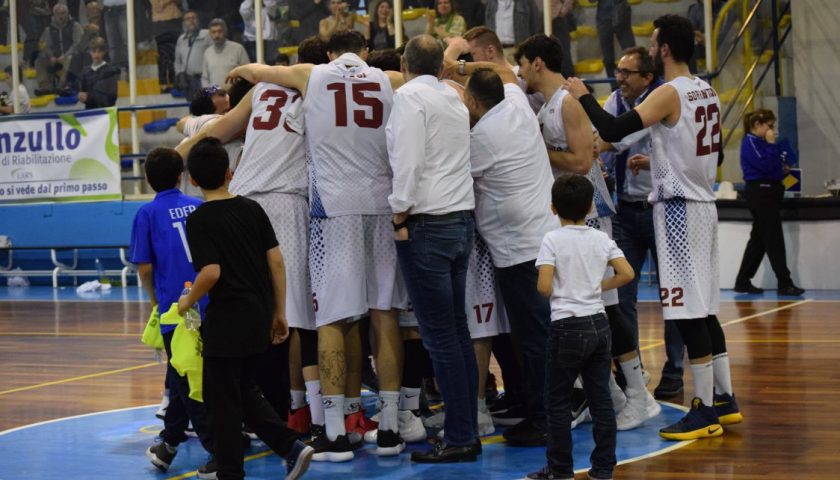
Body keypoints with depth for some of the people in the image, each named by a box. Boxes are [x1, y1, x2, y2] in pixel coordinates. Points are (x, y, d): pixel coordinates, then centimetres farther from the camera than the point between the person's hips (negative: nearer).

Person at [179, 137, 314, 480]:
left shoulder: (199, 220, -10)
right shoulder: (252, 209, 6)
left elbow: (211, 272, -20)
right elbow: (276, 260, 4)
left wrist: (188, 301, -3)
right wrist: (280, 312, 11)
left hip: (227, 320, -6)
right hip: (260, 318, 6)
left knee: (222, 399, 5)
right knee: (244, 390, 21)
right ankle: (291, 446, 10)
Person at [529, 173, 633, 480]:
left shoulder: (553, 240, -8)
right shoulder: (601, 239, 5)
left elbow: (544, 287, -16)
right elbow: (626, 274, -2)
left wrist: (556, 291, 6)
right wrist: (599, 287, 12)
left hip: (568, 328, -5)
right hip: (598, 324, 5)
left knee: (557, 400, 5)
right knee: (600, 398, 8)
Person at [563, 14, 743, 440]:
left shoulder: (669, 94, -16)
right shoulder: (707, 93, 11)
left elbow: (612, 131, -23)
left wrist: (583, 96, -9)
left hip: (678, 208, -9)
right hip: (702, 204, 9)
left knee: (689, 312, -6)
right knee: (703, 309, 15)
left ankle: (705, 411, -3)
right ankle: (724, 401, 19)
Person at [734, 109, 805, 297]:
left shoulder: (760, 142, 17)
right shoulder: (750, 142, -12)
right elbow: (765, 165, -22)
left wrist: (782, 169, 4)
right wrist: (771, 144, -13)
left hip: (769, 193, 10)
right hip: (760, 193, -10)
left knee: (759, 239, 12)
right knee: (774, 240, -8)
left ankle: (743, 282, 16)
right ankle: (784, 284, -7)